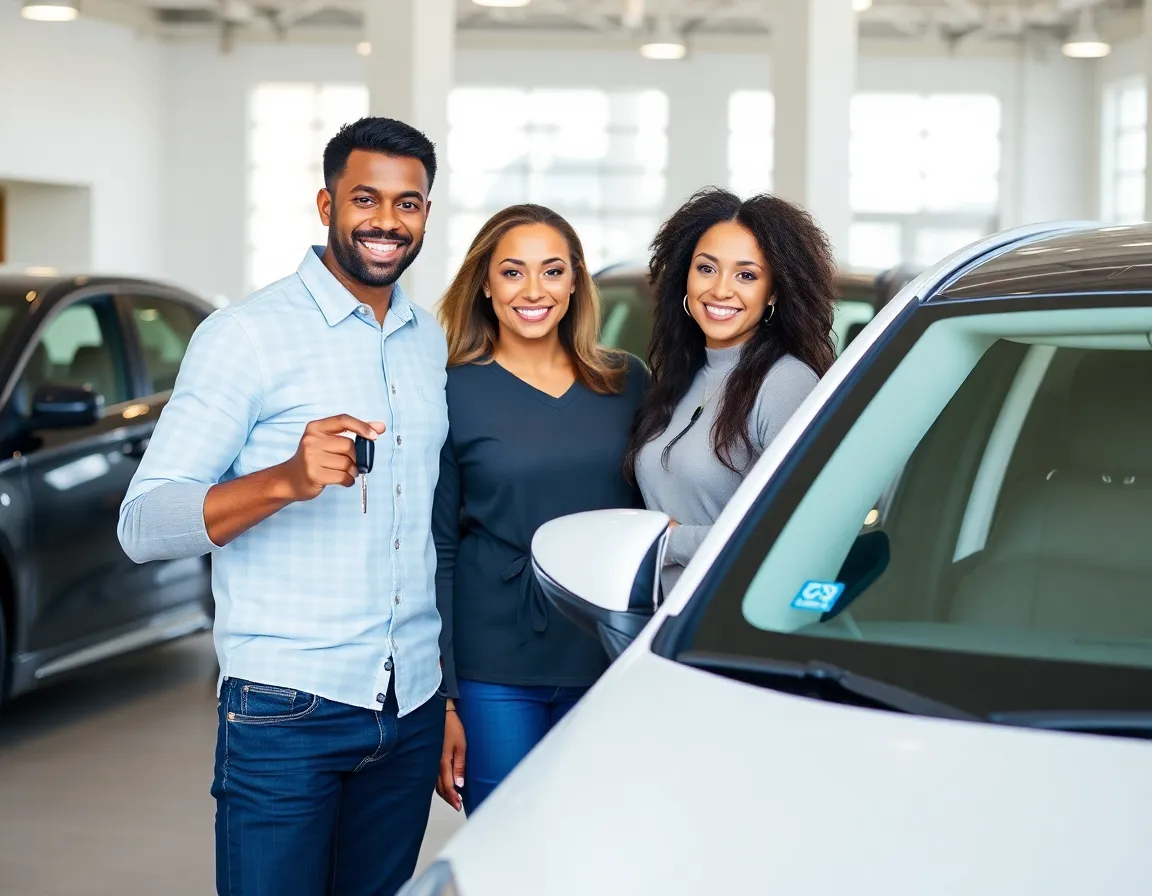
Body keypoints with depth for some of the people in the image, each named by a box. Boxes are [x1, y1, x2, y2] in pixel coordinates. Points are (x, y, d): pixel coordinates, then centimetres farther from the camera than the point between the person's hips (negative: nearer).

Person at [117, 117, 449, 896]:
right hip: (289, 709, -5)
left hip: (412, 710, 6)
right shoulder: (248, 335, -7)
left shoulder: (432, 342, 12)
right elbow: (142, 525, -13)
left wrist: (450, 687, 16)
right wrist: (285, 481, -29)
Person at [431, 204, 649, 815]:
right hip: (496, 678, -3)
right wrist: (442, 699, -6)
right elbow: (436, 552, -2)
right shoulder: (454, 393, -2)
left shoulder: (627, 384, 7)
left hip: (608, 670, 3)